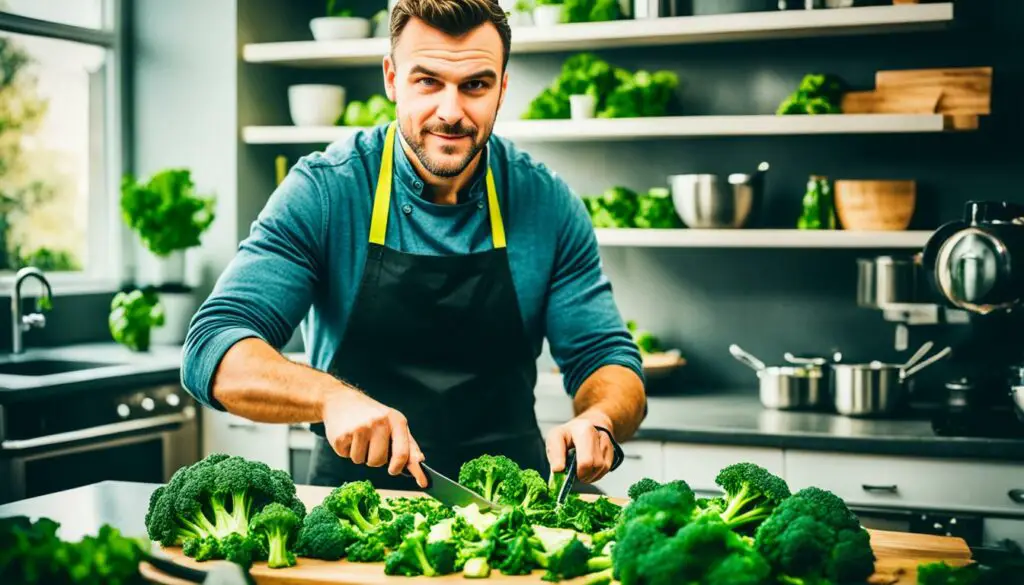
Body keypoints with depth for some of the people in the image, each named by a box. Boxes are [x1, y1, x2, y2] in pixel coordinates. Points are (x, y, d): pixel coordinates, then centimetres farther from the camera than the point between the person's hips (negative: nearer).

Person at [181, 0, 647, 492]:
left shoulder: (548, 203, -2)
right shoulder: (323, 191, -9)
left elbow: (608, 361, 2)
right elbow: (213, 348, -14)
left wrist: (598, 421, -22)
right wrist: (332, 396, -33)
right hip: (356, 498, -2)